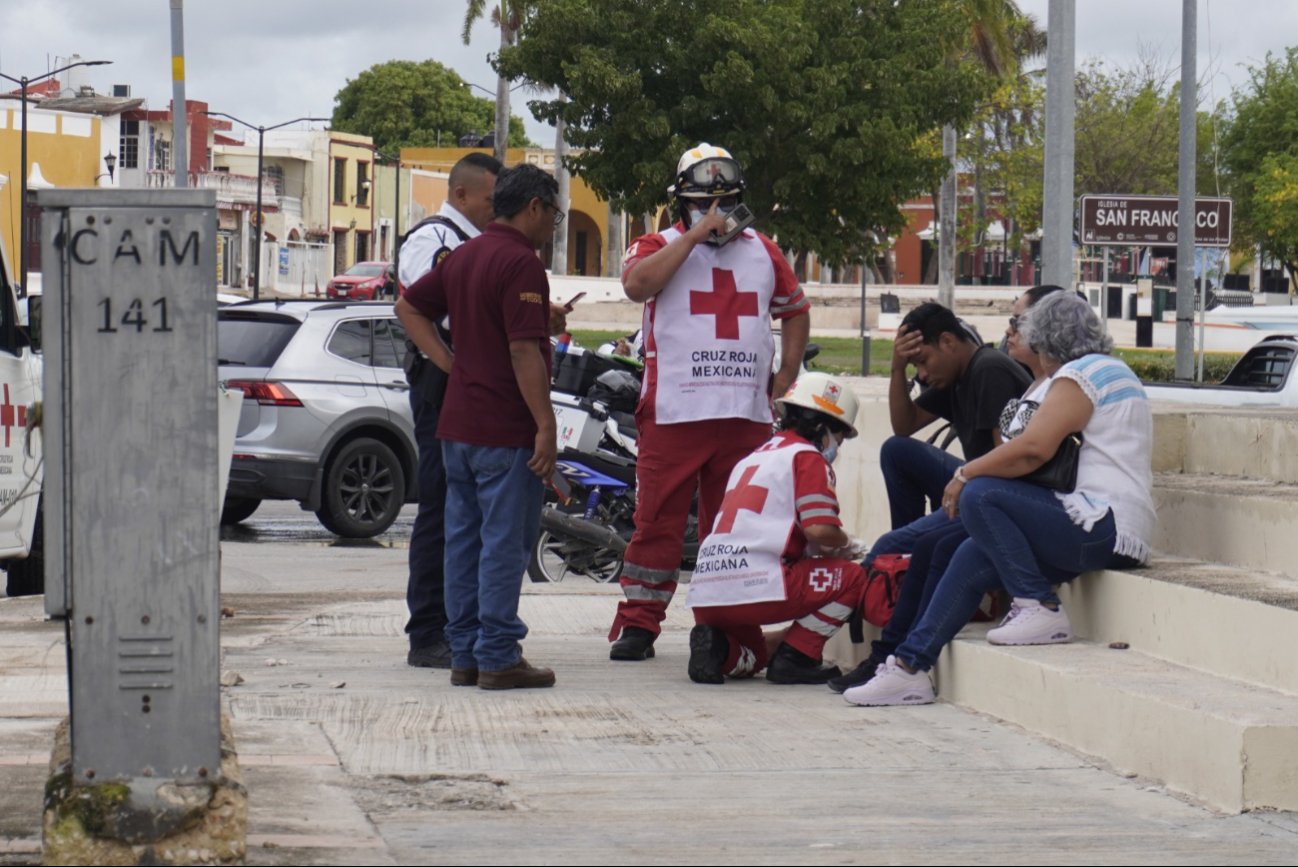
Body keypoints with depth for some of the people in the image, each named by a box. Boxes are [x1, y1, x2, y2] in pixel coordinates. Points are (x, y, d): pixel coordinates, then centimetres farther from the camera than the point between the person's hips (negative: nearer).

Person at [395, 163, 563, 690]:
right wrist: (545, 426, -18)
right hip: (506, 429, -9)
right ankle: (498, 658, -4)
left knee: (464, 541, 10)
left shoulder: (463, 256, 13)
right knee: (505, 542, -5)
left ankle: (464, 655, 14)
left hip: (457, 424, 9)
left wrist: (449, 363, 14)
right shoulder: (520, 262, -14)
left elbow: (409, 306, 22)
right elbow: (525, 352, -20)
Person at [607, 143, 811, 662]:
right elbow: (637, 284, -17)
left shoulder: (763, 252, 18)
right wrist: (694, 236, -15)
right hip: (673, 414, -4)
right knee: (659, 519, -5)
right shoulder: (660, 246, 5)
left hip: (747, 416, 4)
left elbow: (795, 311, 28)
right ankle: (637, 624, -1)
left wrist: (785, 375, 15)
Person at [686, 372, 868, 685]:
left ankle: (715, 647, 0)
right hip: (757, 587, -8)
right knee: (852, 578, 6)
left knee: (753, 655, 34)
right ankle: (795, 657, -2)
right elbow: (820, 529, -11)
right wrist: (846, 545, 11)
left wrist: (823, 549, 29)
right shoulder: (807, 457, 1)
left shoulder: (752, 459, 26)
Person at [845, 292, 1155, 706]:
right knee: (973, 557, 7)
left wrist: (965, 475, -8)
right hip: (1112, 532, 11)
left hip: (1104, 528, -11)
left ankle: (1040, 610, -15)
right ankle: (909, 665, 3)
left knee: (978, 496, -20)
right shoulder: (1112, 372, 25)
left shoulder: (1079, 374, -7)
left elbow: (1033, 448, -19)